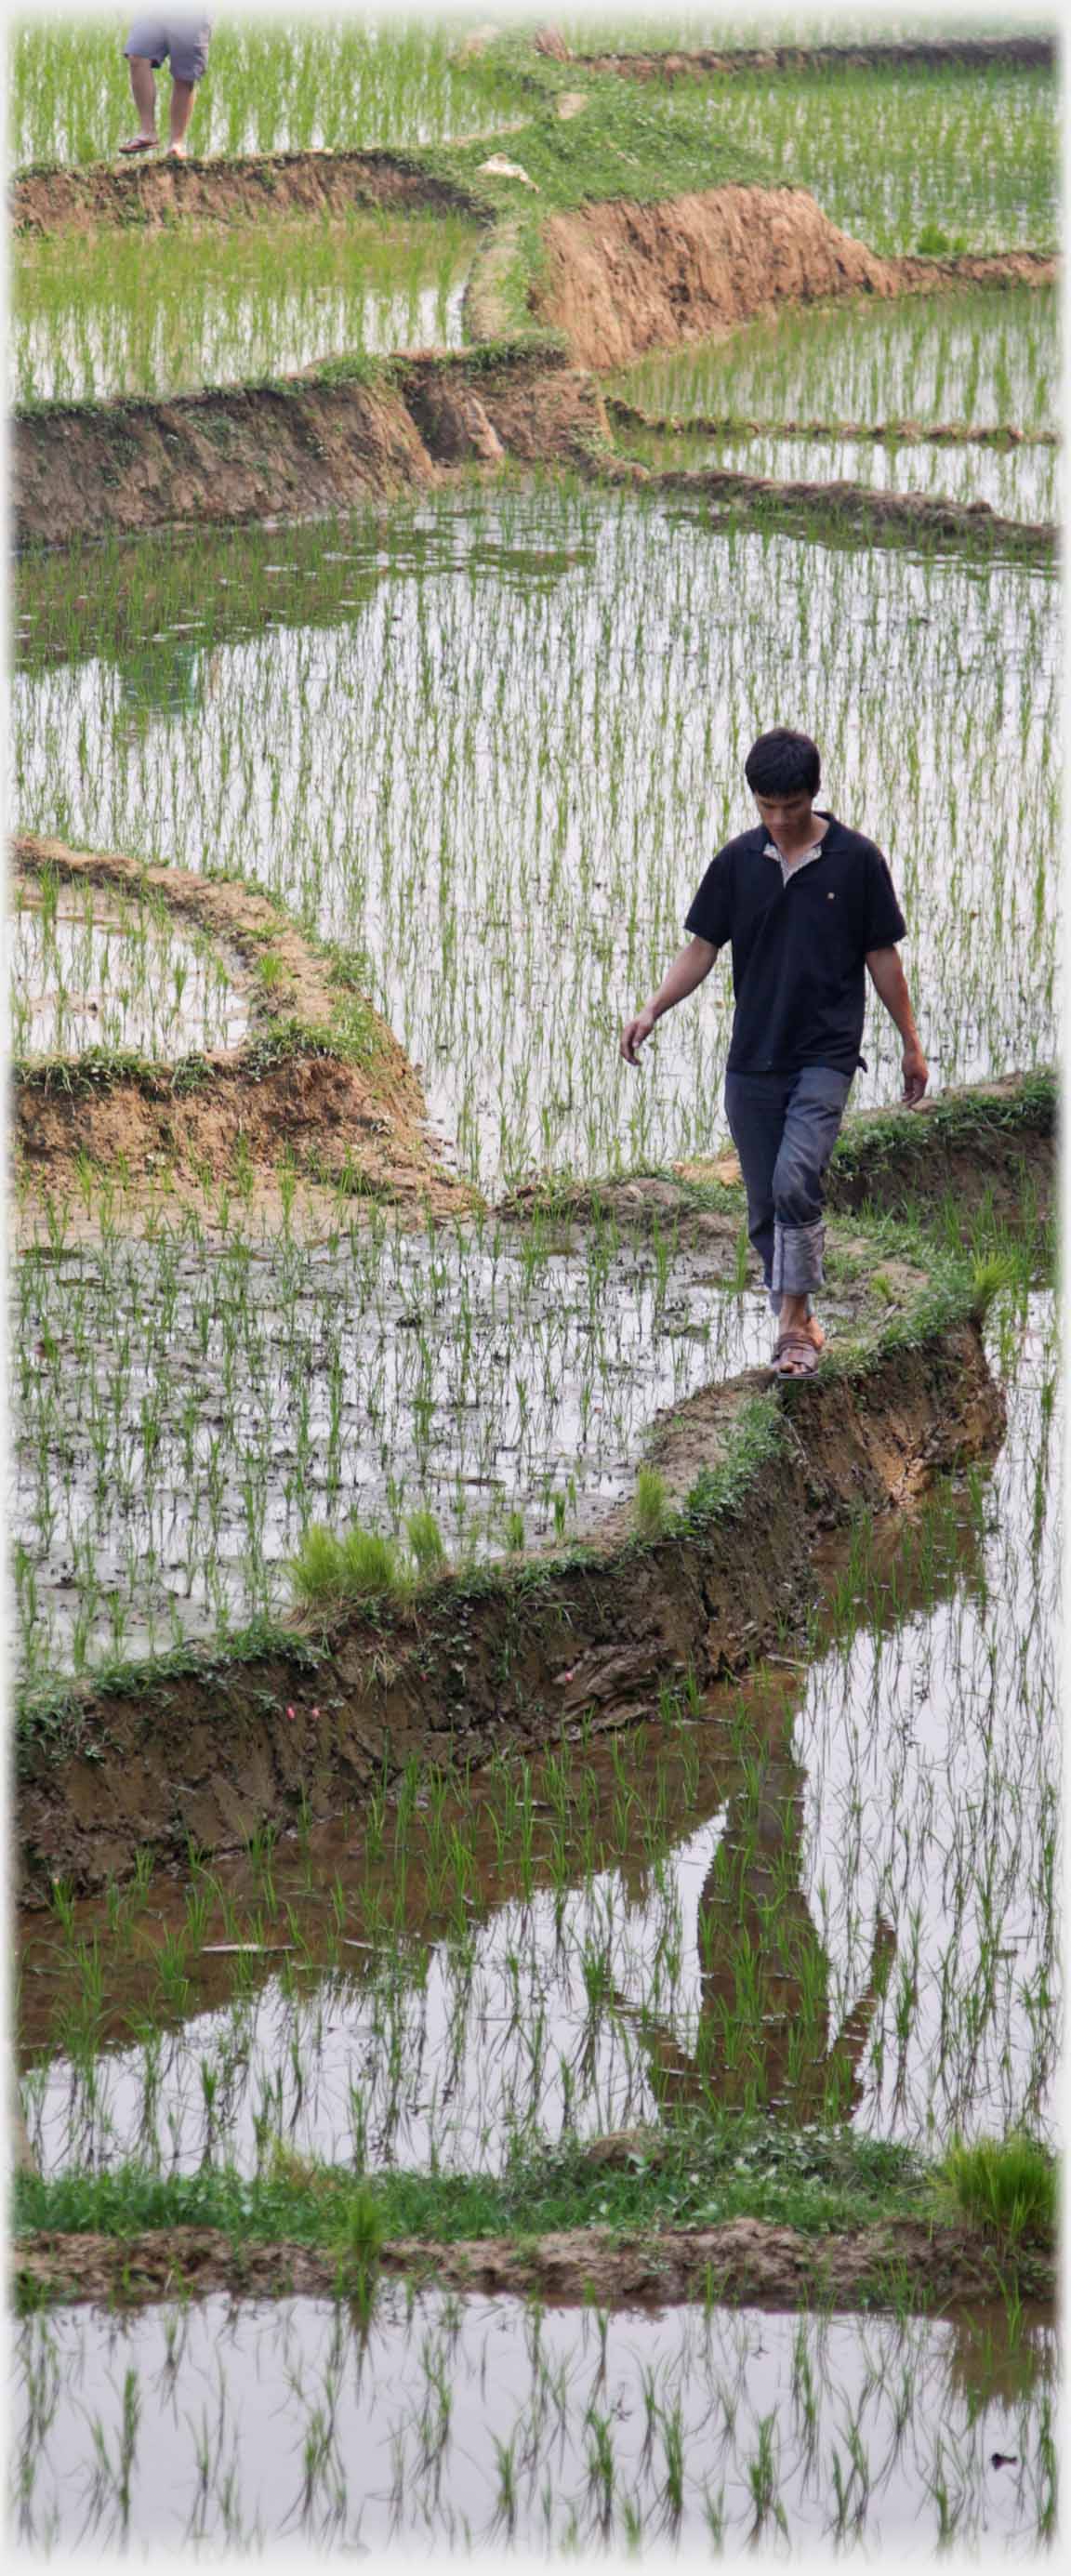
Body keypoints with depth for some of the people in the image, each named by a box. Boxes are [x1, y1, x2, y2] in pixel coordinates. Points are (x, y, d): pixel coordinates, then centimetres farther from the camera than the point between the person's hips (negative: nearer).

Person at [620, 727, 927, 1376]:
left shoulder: (856, 859, -3)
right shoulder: (737, 861, 3)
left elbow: (882, 956, 4)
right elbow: (703, 947, 6)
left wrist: (912, 1043, 7)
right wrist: (653, 1011, -8)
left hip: (826, 1055, -4)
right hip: (752, 1060, 4)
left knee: (796, 1181, -22)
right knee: (765, 1209, 7)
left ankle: (794, 1321, -15)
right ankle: (800, 1327, 21)